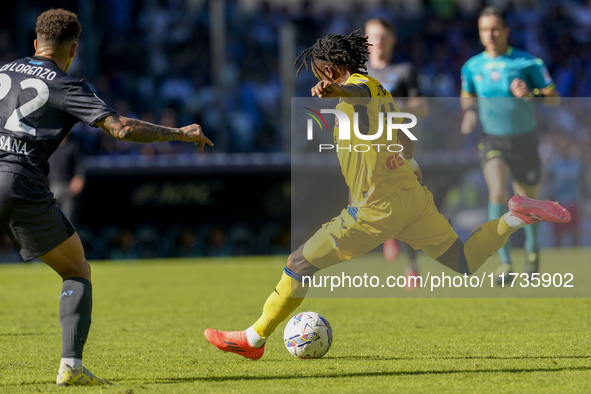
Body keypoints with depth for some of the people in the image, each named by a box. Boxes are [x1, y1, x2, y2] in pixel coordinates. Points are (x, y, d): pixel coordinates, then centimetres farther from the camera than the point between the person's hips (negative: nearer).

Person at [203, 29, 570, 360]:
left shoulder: (358, 84, -10)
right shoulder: (381, 93, 18)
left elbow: (357, 93, -37)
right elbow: (407, 145, 27)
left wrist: (332, 90, -56)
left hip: (378, 208, -9)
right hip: (412, 195, 9)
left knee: (301, 264, 0)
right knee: (464, 263, 15)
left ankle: (254, 340, 3)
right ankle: (516, 216, -4)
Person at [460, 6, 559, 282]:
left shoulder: (528, 63, -11)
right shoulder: (472, 67, -2)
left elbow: (554, 98, -8)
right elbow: (467, 96, 18)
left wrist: (529, 93, -28)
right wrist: (469, 113, -5)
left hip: (524, 141, 0)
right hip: (493, 141, 1)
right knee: (498, 192, -25)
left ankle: (532, 248, 45)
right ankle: (505, 262, -24)